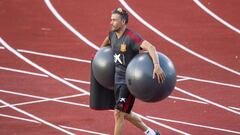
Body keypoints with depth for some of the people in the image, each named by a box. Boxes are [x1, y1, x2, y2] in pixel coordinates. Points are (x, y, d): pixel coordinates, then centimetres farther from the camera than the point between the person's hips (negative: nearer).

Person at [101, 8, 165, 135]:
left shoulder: (131, 37, -22)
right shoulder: (113, 34, 3)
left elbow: (150, 47, -35)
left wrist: (156, 66, -49)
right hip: (118, 79, 9)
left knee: (118, 113, -12)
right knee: (125, 114, 19)